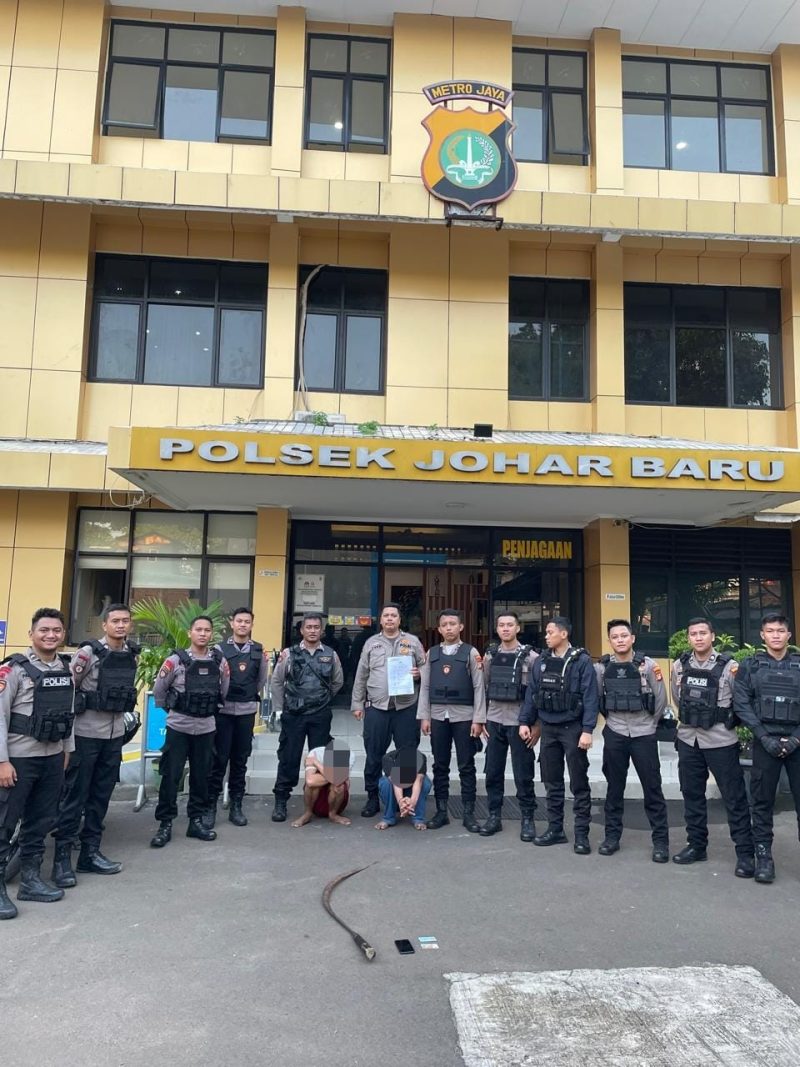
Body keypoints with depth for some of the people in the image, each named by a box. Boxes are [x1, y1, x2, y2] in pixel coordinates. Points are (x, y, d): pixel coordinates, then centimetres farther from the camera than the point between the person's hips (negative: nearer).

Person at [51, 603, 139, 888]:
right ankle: (62, 857, 10)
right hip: (86, 734, -6)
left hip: (115, 734, 6)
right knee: (75, 795, 1)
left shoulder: (133, 654, 4)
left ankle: (90, 853, 22)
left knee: (101, 796, 12)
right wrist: (72, 716, -7)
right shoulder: (88, 653, -14)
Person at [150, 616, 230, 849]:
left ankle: (196, 821, 22)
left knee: (201, 776, 11)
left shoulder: (220, 662, -1)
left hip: (206, 728, 3)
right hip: (178, 727, -3)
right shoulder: (175, 660, -10)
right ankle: (165, 824, 13)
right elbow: (158, 690, 0)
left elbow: (224, 691, 12)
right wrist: (170, 710, 8)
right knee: (170, 776, 2)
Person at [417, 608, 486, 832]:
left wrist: (478, 719, -7)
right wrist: (424, 716, 3)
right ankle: (441, 811, 19)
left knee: (466, 767, 3)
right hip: (438, 716, 3)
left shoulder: (470, 653, 0)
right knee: (440, 766, 9)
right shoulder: (432, 653, 9)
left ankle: (469, 813, 12)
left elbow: (479, 687, -2)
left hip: (463, 716, -3)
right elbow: (424, 687, 9)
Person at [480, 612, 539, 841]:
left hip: (520, 724, -4)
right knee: (493, 772, 9)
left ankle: (527, 819, 16)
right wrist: (483, 719, 8)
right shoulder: (490, 656, 6)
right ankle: (494, 816, 21)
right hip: (495, 723, 4)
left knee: (523, 775, 3)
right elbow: (484, 689, 11)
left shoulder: (530, 657, -6)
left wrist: (538, 725, -8)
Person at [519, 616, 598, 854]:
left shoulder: (581, 660, -9)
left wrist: (587, 730, -18)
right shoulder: (541, 661, 7)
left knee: (579, 784, 3)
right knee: (552, 782, 12)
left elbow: (590, 697, -13)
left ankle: (581, 834, 10)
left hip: (572, 728, -5)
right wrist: (525, 722, 6)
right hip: (548, 728, 5)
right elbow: (531, 693, 11)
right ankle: (555, 829, 23)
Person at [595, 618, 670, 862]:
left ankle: (661, 841, 14)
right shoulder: (602, 668, -3)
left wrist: (649, 722, 8)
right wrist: (611, 719, 9)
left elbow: (661, 700, 1)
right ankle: (612, 836, 22)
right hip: (614, 735, 2)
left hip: (643, 735, -2)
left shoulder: (648, 665, -8)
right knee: (614, 788, 11)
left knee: (652, 788, 4)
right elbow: (595, 698, 9)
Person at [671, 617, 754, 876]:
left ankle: (745, 853, 12)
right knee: (692, 795, 13)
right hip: (688, 740, 4)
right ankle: (696, 845, 26)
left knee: (734, 797, 2)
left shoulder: (728, 666, -10)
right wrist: (690, 720, 11)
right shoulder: (679, 666, 2)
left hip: (720, 741, -4)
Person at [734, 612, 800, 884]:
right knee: (762, 801, 4)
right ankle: (763, 856, 14)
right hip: (765, 741, -1)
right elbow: (741, 705, -1)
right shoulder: (750, 666, 6)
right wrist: (764, 737, -10)